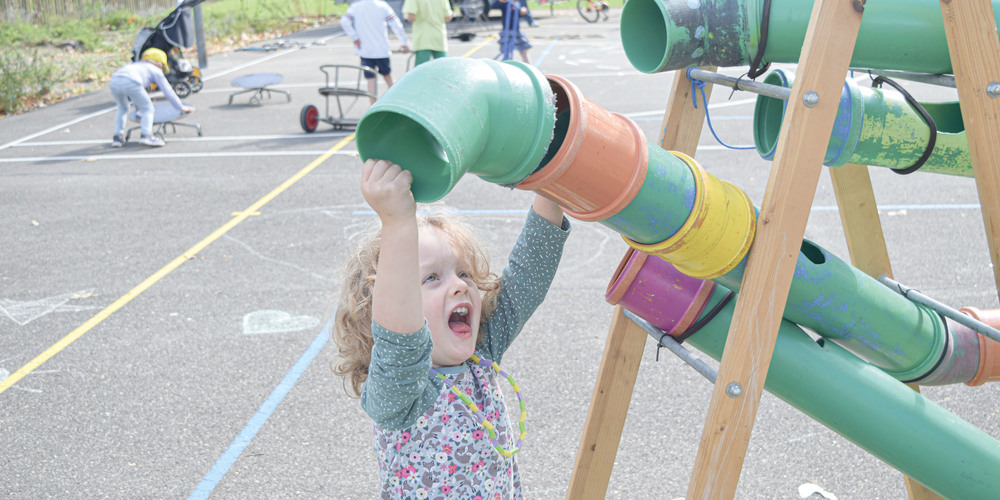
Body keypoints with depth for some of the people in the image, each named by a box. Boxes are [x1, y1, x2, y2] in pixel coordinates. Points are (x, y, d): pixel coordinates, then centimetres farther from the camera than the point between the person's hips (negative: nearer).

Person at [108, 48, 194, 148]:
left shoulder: (134, 64, 43)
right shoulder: (155, 70, 26)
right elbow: (167, 90, 28)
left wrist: (139, 107, 65)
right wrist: (181, 107, 37)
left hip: (114, 80, 6)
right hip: (131, 82, -6)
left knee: (123, 108, 28)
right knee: (147, 109, 9)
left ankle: (117, 137, 22)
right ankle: (146, 135, -7)